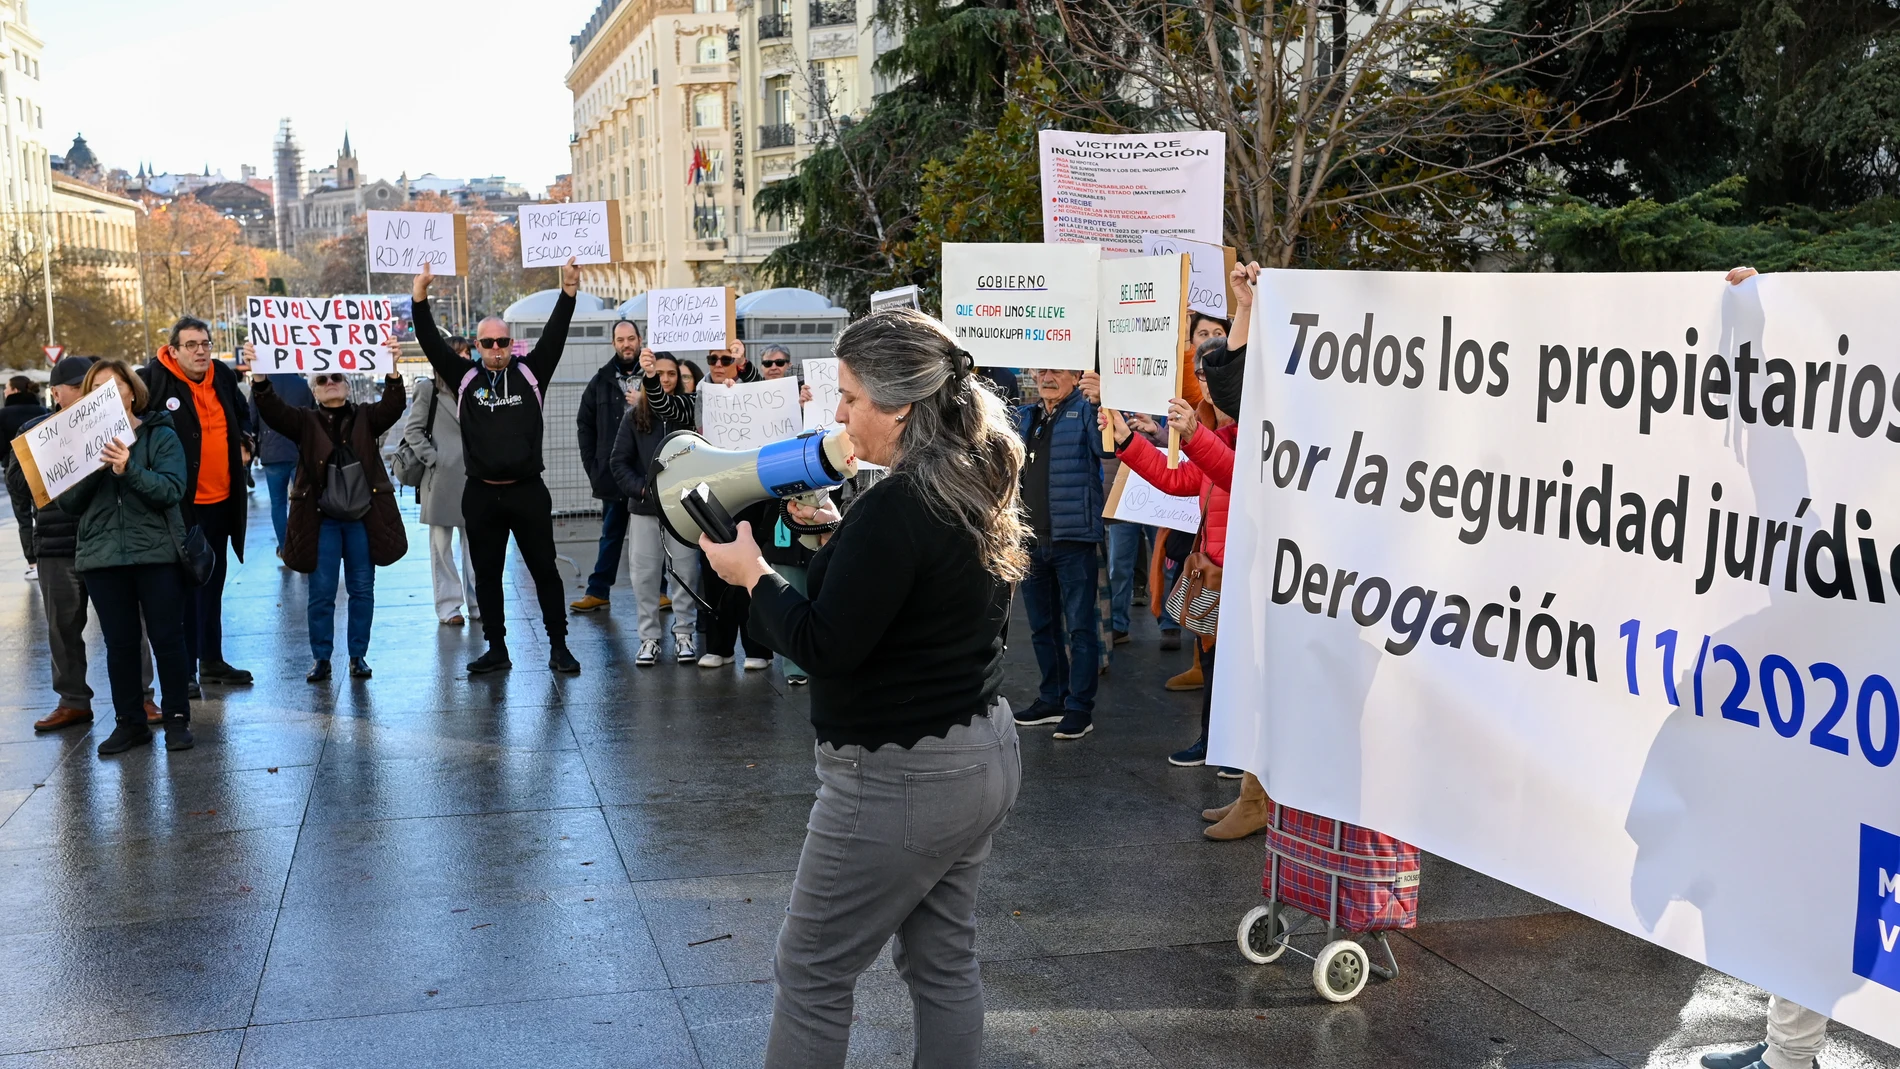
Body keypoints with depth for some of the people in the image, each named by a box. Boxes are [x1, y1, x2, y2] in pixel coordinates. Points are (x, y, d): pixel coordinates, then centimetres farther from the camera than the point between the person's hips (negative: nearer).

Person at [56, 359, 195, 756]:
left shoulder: (161, 436, 0)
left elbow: (172, 490, -13)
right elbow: (67, 504, 3)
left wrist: (128, 470, -26)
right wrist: (90, 468, -13)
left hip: (157, 553, -3)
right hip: (102, 557, 3)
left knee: (167, 638, 1)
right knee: (119, 643, 8)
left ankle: (177, 718, 12)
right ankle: (129, 722, 16)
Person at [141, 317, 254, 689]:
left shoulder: (224, 376, 8)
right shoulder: (154, 379, -13)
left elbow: (243, 415, 26)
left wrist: (245, 444, 12)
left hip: (221, 499, 7)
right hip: (182, 502, -7)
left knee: (214, 582, 16)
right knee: (185, 585, -4)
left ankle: (212, 660, 27)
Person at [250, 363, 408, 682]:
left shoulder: (365, 417, 6)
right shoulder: (305, 422, 5)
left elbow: (392, 407, -12)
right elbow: (272, 410, -11)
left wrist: (393, 373, -31)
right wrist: (260, 378, -30)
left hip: (363, 518, 1)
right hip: (322, 520, 0)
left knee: (362, 589, 7)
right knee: (321, 592, 2)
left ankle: (358, 655, 17)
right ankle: (322, 658, 12)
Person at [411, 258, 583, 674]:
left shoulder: (530, 373, 4)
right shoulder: (465, 378, 5)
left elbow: (555, 336, -4)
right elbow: (432, 343, 1)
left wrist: (568, 291, -14)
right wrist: (420, 298, -9)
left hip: (527, 491, -1)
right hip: (481, 495, 2)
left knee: (544, 570, 4)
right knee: (486, 575, 9)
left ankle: (558, 647, 12)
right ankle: (497, 650, 20)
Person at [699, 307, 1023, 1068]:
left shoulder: (896, 508, -23)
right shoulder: (975, 487, 4)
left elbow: (827, 647, -22)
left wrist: (752, 574, -9)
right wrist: (839, 535, 9)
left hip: (899, 777, -9)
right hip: (983, 751, 9)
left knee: (810, 973, 6)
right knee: (943, 962, 18)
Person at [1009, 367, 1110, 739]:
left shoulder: (1086, 411, -5)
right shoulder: (1023, 417, 14)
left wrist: (1103, 400, -32)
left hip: (1074, 540, -7)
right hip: (1031, 539, 7)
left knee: (1080, 626, -1)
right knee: (1042, 626, 15)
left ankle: (1080, 708, 6)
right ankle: (1052, 698, 28)